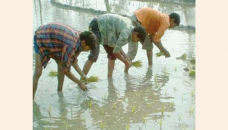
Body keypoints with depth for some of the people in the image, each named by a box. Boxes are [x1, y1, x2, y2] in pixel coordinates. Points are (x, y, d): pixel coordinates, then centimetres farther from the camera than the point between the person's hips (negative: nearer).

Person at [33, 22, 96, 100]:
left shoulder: (79, 39, -10)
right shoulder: (71, 45, -36)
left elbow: (73, 61, 5)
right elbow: (66, 70, -28)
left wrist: (82, 75, -4)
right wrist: (80, 83, -17)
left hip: (52, 41, 8)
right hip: (41, 39, -8)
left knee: (61, 66, 4)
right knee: (38, 72, -12)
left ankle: (60, 92, 17)